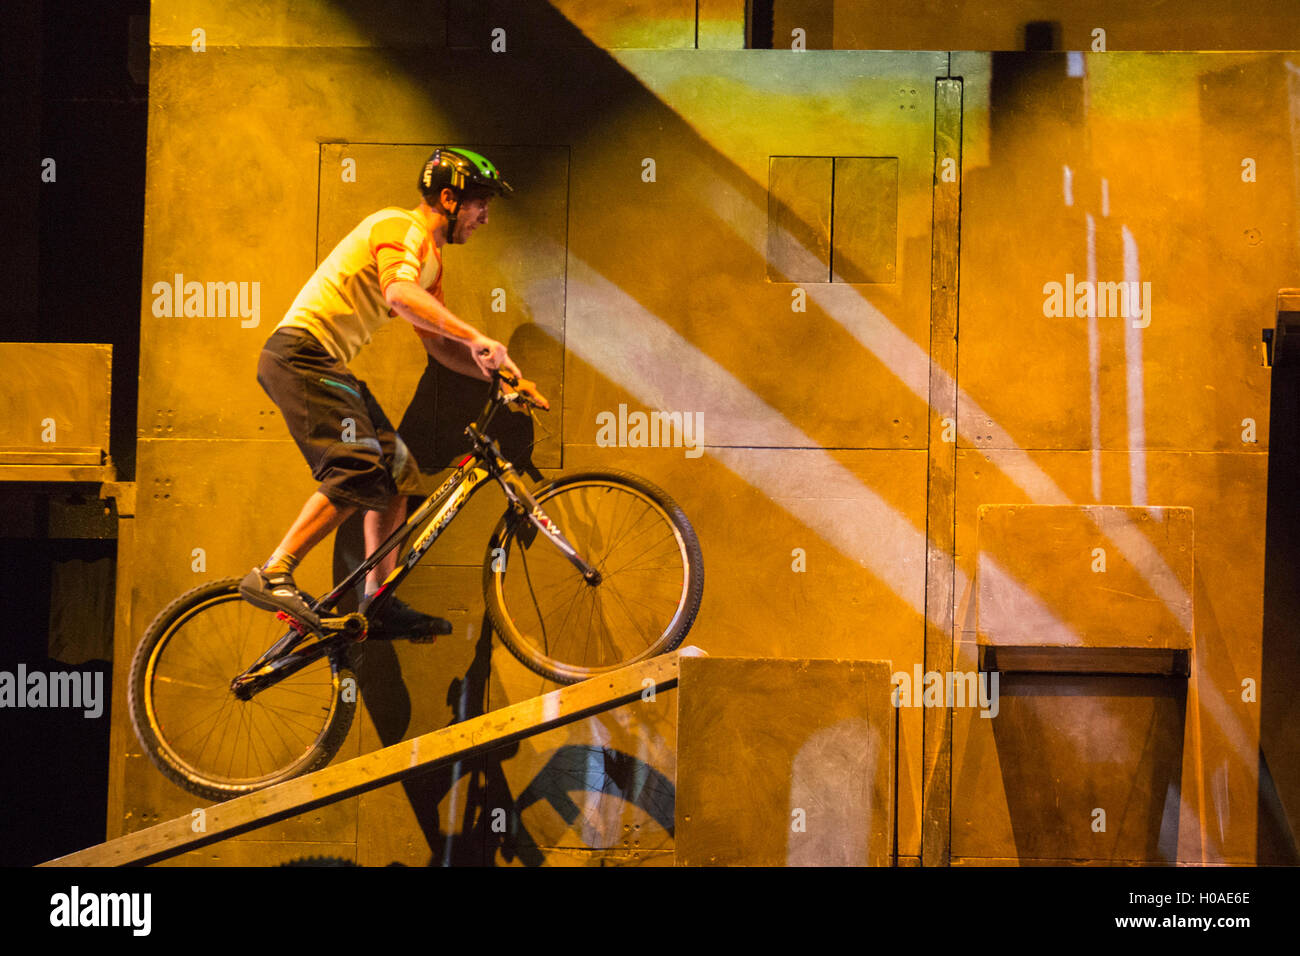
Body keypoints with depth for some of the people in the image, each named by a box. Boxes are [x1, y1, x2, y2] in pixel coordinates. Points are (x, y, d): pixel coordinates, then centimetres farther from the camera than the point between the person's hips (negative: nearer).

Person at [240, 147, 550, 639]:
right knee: (359, 471, -22)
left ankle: (378, 602, 7)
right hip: (301, 352, -10)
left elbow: (437, 344, 20)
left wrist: (501, 374, 7)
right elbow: (400, 293, -33)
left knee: (396, 473, 7)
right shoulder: (402, 228, -12)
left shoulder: (430, 257, 19)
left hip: (329, 366, 10)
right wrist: (476, 338, -41)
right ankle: (273, 575, -23)